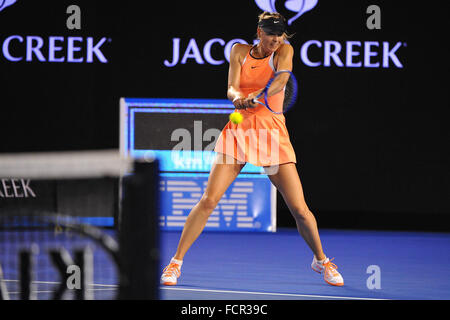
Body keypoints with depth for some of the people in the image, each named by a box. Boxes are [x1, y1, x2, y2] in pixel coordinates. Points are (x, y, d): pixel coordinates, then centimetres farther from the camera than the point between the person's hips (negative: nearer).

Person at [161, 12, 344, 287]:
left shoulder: (284, 51, 4)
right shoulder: (240, 51, 7)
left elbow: (282, 77, -16)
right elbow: (231, 88, -4)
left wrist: (258, 95, -36)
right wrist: (237, 96, -29)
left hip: (273, 133, 0)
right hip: (239, 130, 0)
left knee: (300, 209, -5)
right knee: (208, 200, -12)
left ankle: (321, 260, 19)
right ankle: (176, 262, -3)